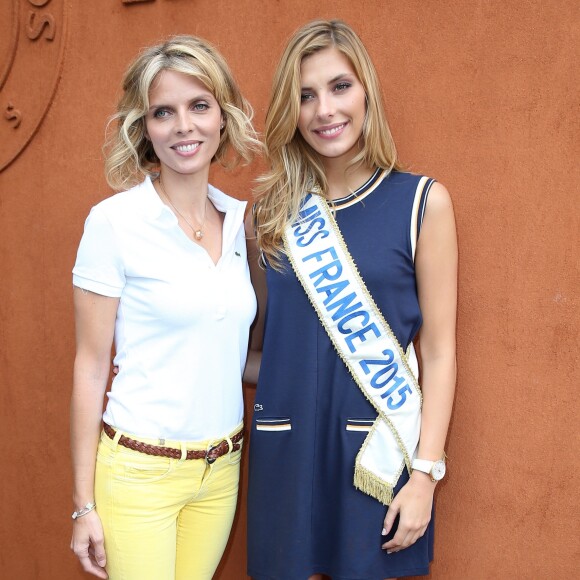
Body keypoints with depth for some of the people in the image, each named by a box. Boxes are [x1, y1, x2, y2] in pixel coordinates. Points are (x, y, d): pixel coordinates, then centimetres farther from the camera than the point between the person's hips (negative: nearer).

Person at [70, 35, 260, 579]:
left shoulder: (240, 220, 3)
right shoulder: (114, 221, -11)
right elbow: (90, 367, -8)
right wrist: (84, 504, -7)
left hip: (222, 469, 5)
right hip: (139, 468, -4)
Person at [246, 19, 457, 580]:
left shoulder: (422, 202, -5)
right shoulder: (269, 211, 3)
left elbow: (438, 351, -5)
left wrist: (425, 473, -9)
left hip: (373, 450, -2)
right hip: (284, 448, 3)